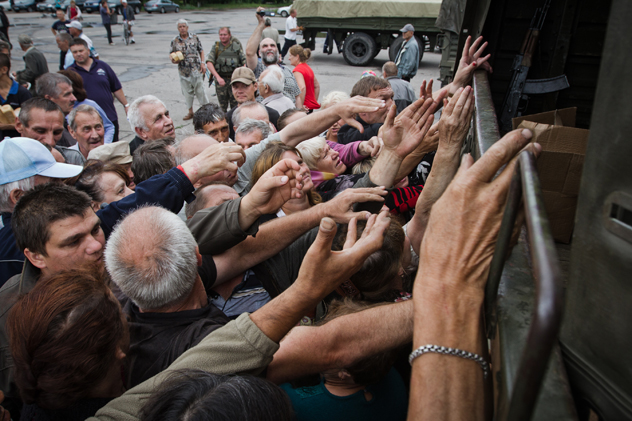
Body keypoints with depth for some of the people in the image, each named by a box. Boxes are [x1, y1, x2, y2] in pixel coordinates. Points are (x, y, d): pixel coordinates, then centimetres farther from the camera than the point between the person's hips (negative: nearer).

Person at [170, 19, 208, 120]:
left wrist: (202, 63, -2)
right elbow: (171, 55, 6)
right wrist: (173, 59, -17)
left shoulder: (195, 38, 1)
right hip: (184, 71, 2)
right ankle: (190, 112, 24)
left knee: (200, 90, 2)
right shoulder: (175, 41, 1)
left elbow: (201, 51, 7)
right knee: (187, 91, 11)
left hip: (196, 69, -2)